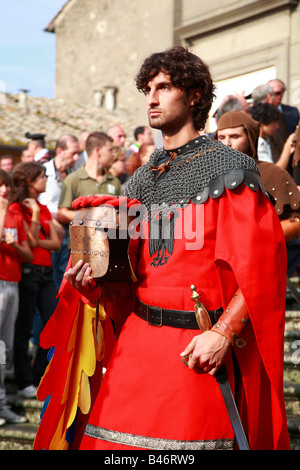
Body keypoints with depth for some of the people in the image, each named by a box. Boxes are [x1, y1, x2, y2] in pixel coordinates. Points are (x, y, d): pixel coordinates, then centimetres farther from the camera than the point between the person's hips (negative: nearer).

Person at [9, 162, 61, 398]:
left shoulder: (44, 209, 16)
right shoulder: (17, 208, -6)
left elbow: (56, 243, 8)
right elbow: (30, 241, -15)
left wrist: (37, 242, -8)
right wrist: (35, 214, -15)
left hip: (46, 271, 8)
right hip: (27, 270, -7)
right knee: (24, 328, -1)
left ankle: (40, 378, 13)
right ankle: (25, 384, 5)